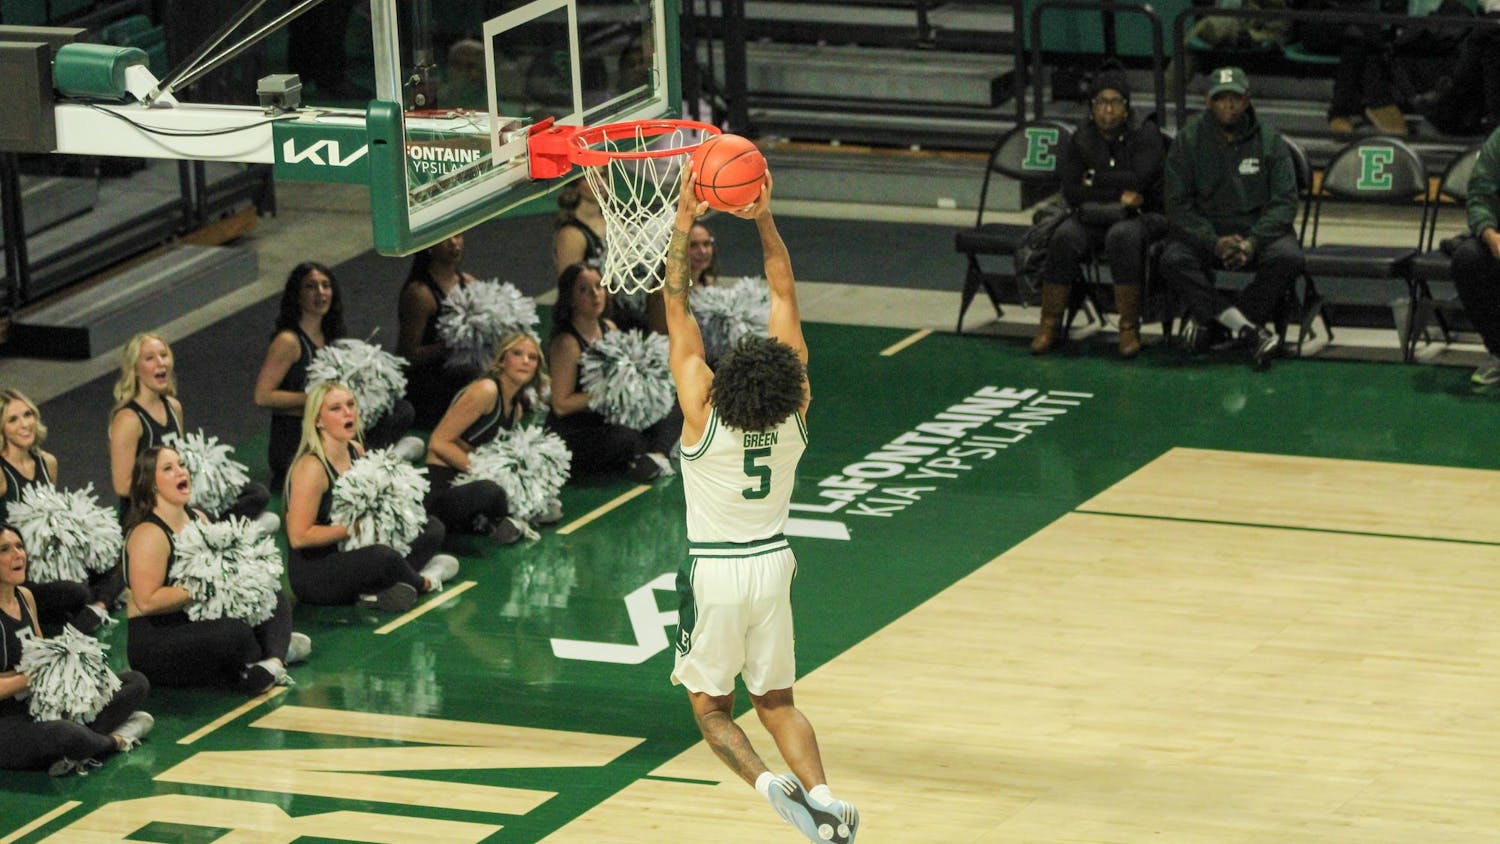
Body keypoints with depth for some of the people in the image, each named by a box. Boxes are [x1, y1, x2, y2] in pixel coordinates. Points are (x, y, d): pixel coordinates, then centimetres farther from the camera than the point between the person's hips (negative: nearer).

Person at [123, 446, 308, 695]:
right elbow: (147, 602, -26)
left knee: (273, 599, 5)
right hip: (154, 644, -10)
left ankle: (274, 659, -18)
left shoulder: (197, 518, 9)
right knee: (235, 632, -33)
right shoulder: (149, 535, -18)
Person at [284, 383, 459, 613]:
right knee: (383, 557, -36)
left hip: (349, 555, 9)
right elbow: (298, 537, -25)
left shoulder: (356, 451, 5)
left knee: (432, 528, 8)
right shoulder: (312, 467, -20)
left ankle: (379, 588, -14)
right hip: (313, 575, -9)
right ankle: (422, 582, -2)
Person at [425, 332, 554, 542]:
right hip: (441, 491, -8)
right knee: (488, 491, -38)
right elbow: (439, 443, -19)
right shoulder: (485, 391, -15)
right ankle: (499, 521, -11)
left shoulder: (518, 408, 12)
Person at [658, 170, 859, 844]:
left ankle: (767, 781, -17)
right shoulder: (794, 412, -12)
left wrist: (685, 219, -17)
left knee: (710, 706, 9)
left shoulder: (703, 414, -21)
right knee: (776, 702, 14)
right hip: (773, 565, 4)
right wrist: (764, 219, -8)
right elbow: (785, 297, -7)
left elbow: (677, 308, -18)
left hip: (714, 572, -4)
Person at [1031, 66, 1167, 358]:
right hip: (1094, 217, 3)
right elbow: (1072, 194, -4)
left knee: (1122, 236, -37)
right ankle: (1050, 325, -21)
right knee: (1064, 238, -29)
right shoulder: (1080, 143, 7)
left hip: (1144, 217, -3)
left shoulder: (1145, 136, -1)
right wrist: (1118, 196, -12)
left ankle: (1129, 328, -31)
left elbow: (1139, 179, -17)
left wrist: (1095, 180, -8)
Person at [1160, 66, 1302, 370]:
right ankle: (1249, 329, -32)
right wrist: (1214, 242, -20)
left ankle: (1209, 317, -18)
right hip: (1204, 229, 0)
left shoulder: (1269, 140, 0)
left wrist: (1253, 242, -20)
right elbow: (1178, 205, -5)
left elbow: (1285, 201, -4)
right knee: (1173, 261, -31)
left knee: (1288, 258, -31)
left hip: (1259, 228, 0)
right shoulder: (1189, 140, -1)